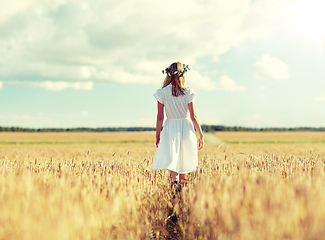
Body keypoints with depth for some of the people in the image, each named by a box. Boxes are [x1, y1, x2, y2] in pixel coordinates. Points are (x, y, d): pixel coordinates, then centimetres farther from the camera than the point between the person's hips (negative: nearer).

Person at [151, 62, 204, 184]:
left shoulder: (162, 93, -5)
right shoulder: (188, 93, -6)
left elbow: (160, 117, -4)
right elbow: (193, 117, -6)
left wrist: (157, 136, 5)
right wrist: (201, 135, 2)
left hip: (170, 129, -1)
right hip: (186, 128, 1)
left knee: (172, 161, 0)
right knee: (184, 160, 17)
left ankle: (175, 180, -18)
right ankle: (183, 182, 27)